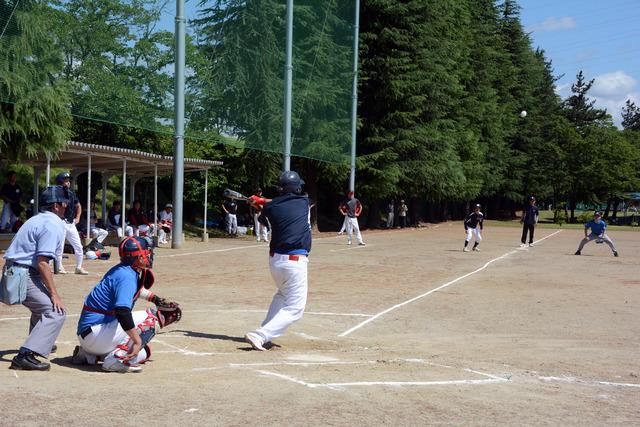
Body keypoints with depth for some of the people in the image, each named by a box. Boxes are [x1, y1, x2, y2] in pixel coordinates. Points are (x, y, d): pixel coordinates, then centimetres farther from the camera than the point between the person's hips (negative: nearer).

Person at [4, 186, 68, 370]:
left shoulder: (38, 219, 18)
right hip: (24, 276, -10)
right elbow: (42, 263, -20)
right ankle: (26, 355, -23)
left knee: (42, 305, 30)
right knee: (56, 311, -15)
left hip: (12, 271, 10)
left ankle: (40, 342, 46)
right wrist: (54, 294, -19)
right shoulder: (52, 225, -13)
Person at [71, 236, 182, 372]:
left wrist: (155, 299, 24)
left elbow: (136, 289, 36)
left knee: (142, 354, 16)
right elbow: (122, 312, -31)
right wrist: (137, 341, -27)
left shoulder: (125, 270, 11)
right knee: (151, 318, -12)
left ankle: (89, 355, 15)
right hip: (96, 333, -10)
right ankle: (117, 358, -16)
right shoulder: (127, 276, -19)